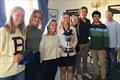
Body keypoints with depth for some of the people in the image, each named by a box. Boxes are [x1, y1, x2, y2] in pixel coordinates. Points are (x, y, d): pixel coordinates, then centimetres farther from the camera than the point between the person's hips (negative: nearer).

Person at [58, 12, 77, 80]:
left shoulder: (73, 29, 6)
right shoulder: (58, 29, -3)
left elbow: (75, 40, 11)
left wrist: (73, 46, -7)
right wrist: (60, 46, -17)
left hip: (71, 53, 2)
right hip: (62, 53, -2)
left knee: (70, 69, 9)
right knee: (63, 70, 8)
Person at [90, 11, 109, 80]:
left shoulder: (103, 26, -6)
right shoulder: (90, 26, 4)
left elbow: (106, 38, -5)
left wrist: (105, 48, -10)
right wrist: (89, 46, 5)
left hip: (101, 48, -3)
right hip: (92, 48, 3)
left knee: (102, 63, 1)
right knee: (95, 62, 13)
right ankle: (97, 74, 29)